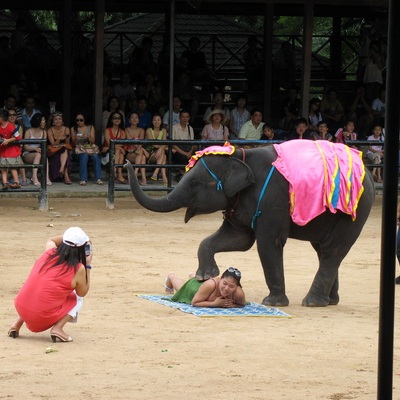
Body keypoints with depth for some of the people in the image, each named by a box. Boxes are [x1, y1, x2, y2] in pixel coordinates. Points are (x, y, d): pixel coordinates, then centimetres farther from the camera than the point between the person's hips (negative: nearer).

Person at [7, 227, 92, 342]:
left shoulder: (49, 252, 4)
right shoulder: (78, 269, -8)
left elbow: (51, 240, 31)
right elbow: (82, 293, 11)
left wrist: (70, 237, 27)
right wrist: (88, 265, 13)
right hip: (43, 320, -5)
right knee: (77, 298, 19)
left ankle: (18, 323, 22)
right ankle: (58, 328, -3)